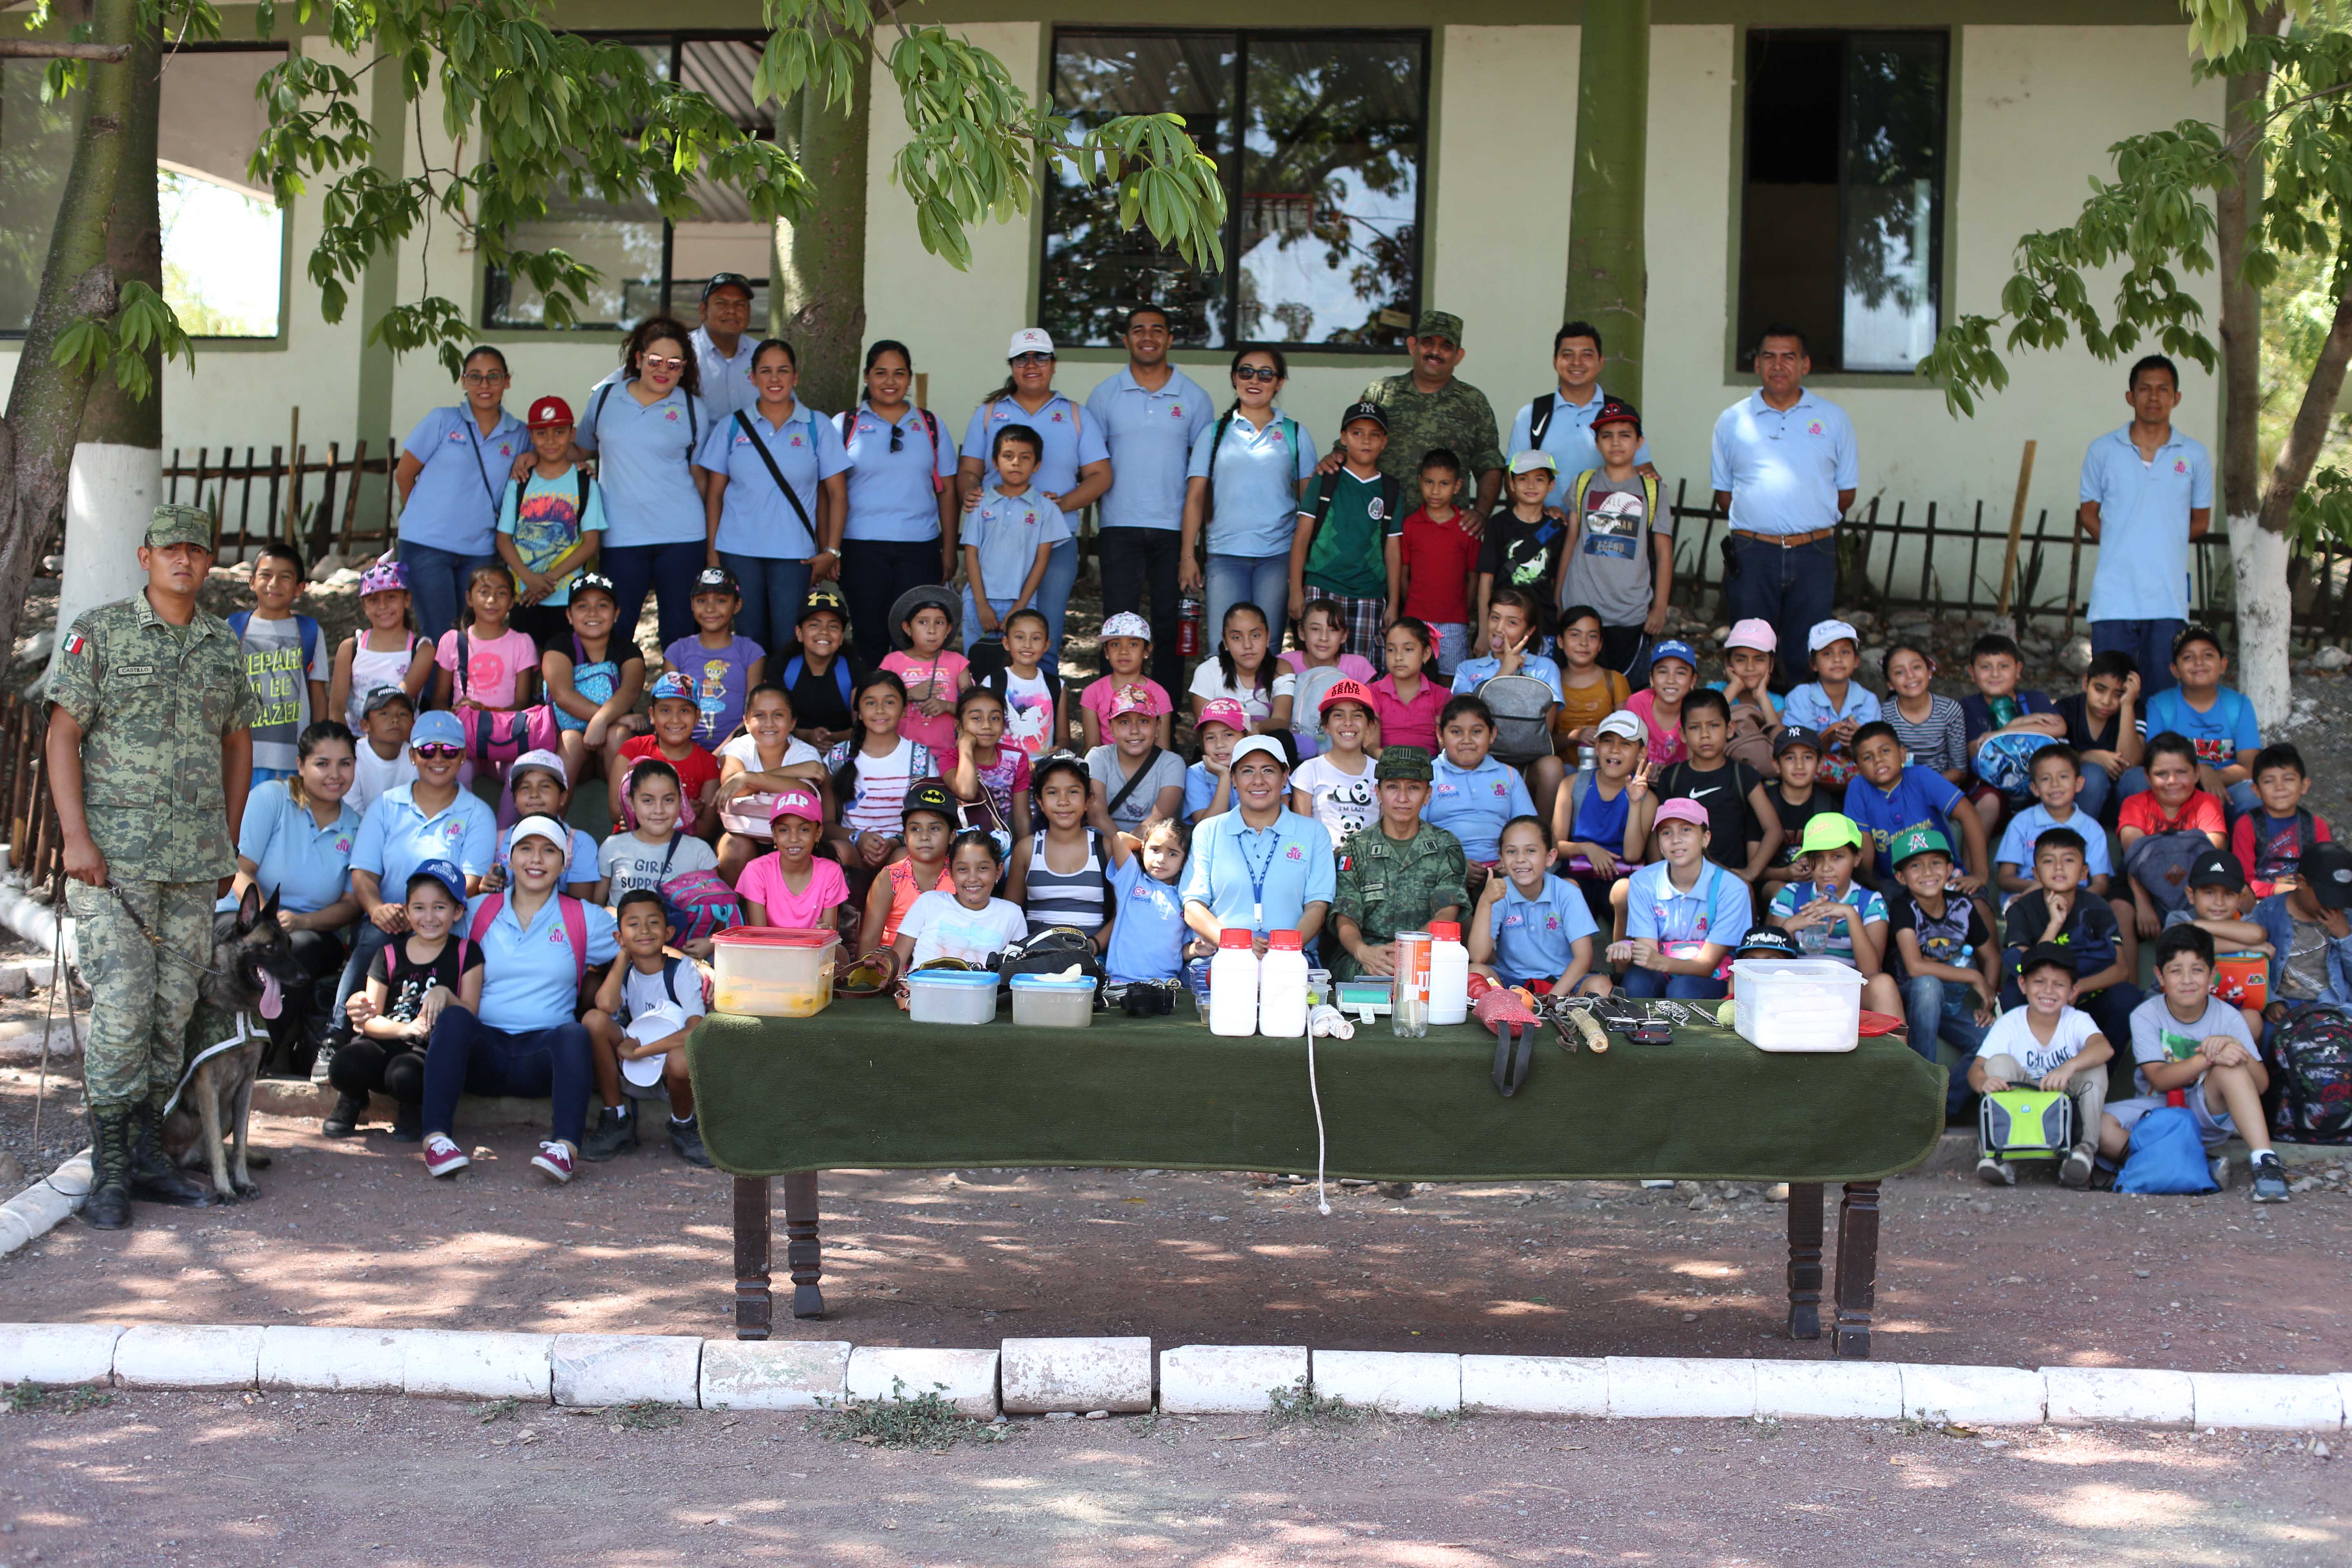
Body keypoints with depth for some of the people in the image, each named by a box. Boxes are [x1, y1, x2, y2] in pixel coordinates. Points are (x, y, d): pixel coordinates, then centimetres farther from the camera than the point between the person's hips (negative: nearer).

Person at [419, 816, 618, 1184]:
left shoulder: (584, 920, 13)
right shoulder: (478, 912, 16)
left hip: (546, 1053, -1)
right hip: (486, 1049, 1)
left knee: (576, 1034, -33)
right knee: (453, 1017, -31)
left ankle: (566, 1145, -53)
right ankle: (436, 1138, -42)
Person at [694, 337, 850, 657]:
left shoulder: (818, 428, 5)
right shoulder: (732, 426, 7)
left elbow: (837, 494, 5)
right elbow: (714, 494, 9)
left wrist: (832, 550, -3)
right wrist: (712, 553, 2)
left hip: (794, 555, -1)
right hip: (738, 551, 1)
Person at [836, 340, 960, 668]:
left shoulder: (930, 425, 11)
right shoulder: (847, 426, 6)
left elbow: (947, 491, 11)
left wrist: (950, 549, 5)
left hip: (920, 548, 1)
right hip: (862, 548, -1)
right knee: (870, 641, 2)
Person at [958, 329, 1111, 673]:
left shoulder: (1076, 417, 12)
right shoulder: (988, 414, 15)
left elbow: (1100, 476, 7)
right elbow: (968, 472, 11)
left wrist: (1064, 503, -10)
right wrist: (970, 493, -13)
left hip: (1056, 545, 0)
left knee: (1045, 643, -6)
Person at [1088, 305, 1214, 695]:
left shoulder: (1194, 397, 7)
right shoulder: (1105, 394, 6)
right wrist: (1099, 514, -2)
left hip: (1174, 527, 0)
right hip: (1120, 525, 0)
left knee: (1170, 625, 4)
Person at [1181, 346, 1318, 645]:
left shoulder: (1295, 434, 12)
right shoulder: (1214, 433, 12)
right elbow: (1195, 497, 10)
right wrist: (1188, 556, 2)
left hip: (1279, 556, 0)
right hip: (1225, 555, 0)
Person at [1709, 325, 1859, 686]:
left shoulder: (1833, 419, 10)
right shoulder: (1732, 421, 10)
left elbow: (1846, 493, 12)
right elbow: (1723, 494, 14)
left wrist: (1811, 521, 4)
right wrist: (1757, 520, 4)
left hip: (1813, 552, 0)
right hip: (1751, 553, 0)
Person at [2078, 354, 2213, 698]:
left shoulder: (2194, 456, 7)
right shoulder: (2103, 451, 6)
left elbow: (2201, 522, 15)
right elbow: (2088, 514, 12)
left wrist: (2162, 542, 4)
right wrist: (2122, 548, 1)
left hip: (2169, 600, 0)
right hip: (2114, 596, 0)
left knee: (2163, 694, 2)